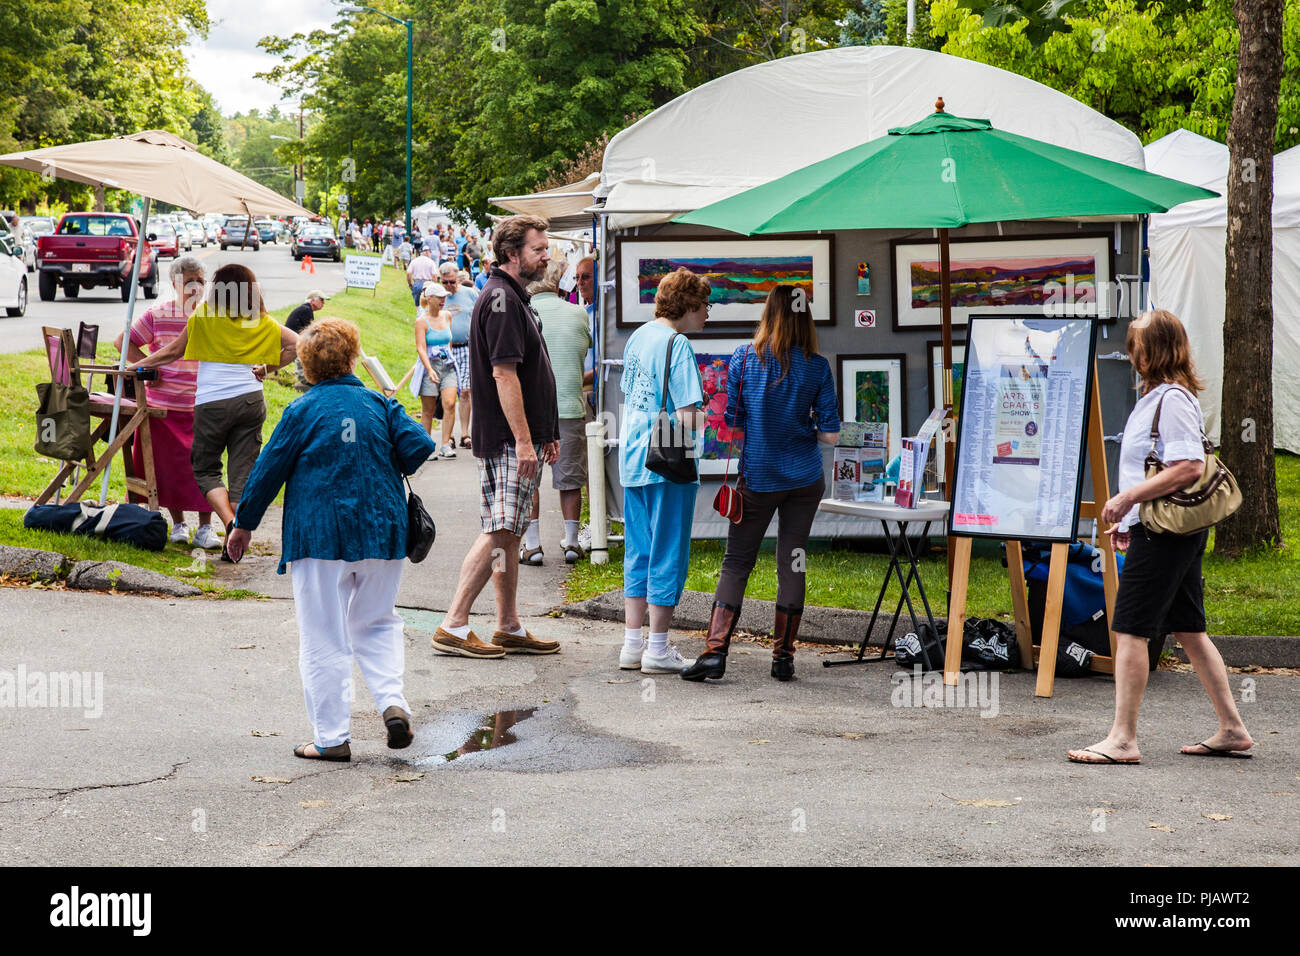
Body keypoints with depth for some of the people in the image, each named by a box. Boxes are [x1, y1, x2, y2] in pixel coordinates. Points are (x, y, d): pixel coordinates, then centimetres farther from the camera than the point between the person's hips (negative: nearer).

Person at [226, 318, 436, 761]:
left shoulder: (302, 411, -4)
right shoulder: (381, 405, 2)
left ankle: (332, 737, 4)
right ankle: (392, 699, -4)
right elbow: (419, 447, -5)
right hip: (381, 533, 3)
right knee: (376, 622, 19)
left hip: (320, 536, -3)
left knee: (324, 638, 4)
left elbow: (269, 469, -2)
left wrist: (243, 524, 8)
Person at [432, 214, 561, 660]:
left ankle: (509, 627, 16)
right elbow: (504, 374, -21)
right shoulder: (500, 299, -15)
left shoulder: (513, 298, 18)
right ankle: (454, 626, -8)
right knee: (499, 532, -10)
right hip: (507, 439, -10)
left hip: (519, 439, 10)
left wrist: (544, 435, 24)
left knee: (509, 534, 12)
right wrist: (523, 440, -23)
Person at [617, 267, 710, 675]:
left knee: (638, 553, 14)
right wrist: (701, 420, -1)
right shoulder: (677, 345, -15)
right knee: (668, 554, 0)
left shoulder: (637, 337, 11)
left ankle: (632, 645, 17)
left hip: (632, 458, 8)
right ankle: (657, 650, 5)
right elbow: (686, 415, -21)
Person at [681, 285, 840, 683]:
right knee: (792, 563, 8)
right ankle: (783, 656, 10)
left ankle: (715, 649, -6)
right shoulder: (817, 367, -5)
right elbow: (830, 434, -5)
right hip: (804, 479, 1)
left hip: (758, 478, -1)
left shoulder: (743, 359, -6)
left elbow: (730, 422, -3)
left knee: (737, 561, 5)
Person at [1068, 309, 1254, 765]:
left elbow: (1189, 468, -25)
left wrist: (1128, 497, -22)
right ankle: (1231, 730, 18)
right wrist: (1129, 517, 21)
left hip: (1163, 533, -11)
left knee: (1129, 630, -8)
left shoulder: (1172, 399, -16)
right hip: (1176, 531, 11)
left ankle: (1122, 739, -6)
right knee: (1189, 630, 13)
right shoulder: (1157, 395, 16)